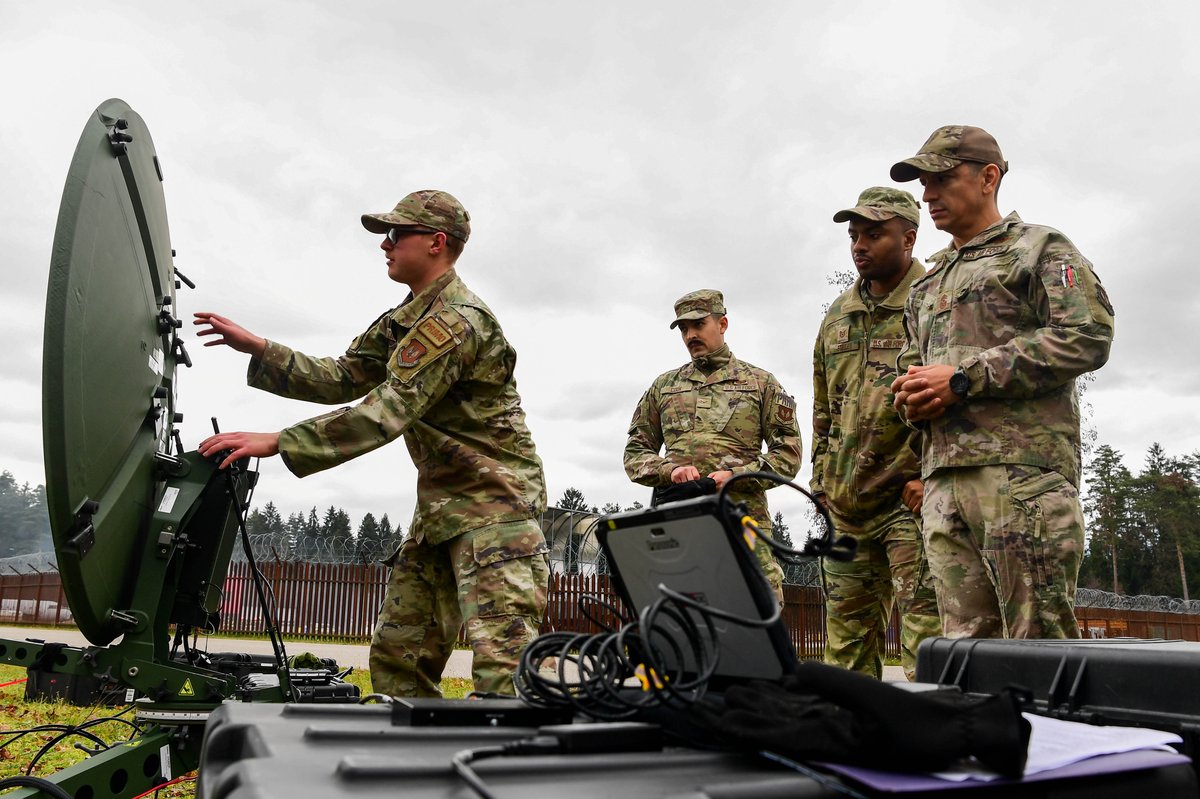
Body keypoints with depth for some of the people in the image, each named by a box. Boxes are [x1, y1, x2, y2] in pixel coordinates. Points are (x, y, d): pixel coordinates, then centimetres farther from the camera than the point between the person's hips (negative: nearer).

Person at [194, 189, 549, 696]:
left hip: (496, 504, -10)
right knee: (396, 656, 9)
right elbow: (342, 379, 13)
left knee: (503, 665, -17)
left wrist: (275, 442, -27)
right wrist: (257, 349, 4)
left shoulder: (457, 318, -17)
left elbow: (386, 413, -25)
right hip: (440, 507, 10)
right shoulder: (404, 320, 16)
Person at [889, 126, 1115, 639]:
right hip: (944, 476, 7)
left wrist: (963, 379, -11)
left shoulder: (1040, 248, 8)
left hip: (1021, 467, -6)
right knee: (966, 641, 5)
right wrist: (913, 398, 3)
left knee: (1038, 648, -10)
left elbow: (1087, 337, -7)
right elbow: (909, 366, 30)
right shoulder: (927, 285, 29)